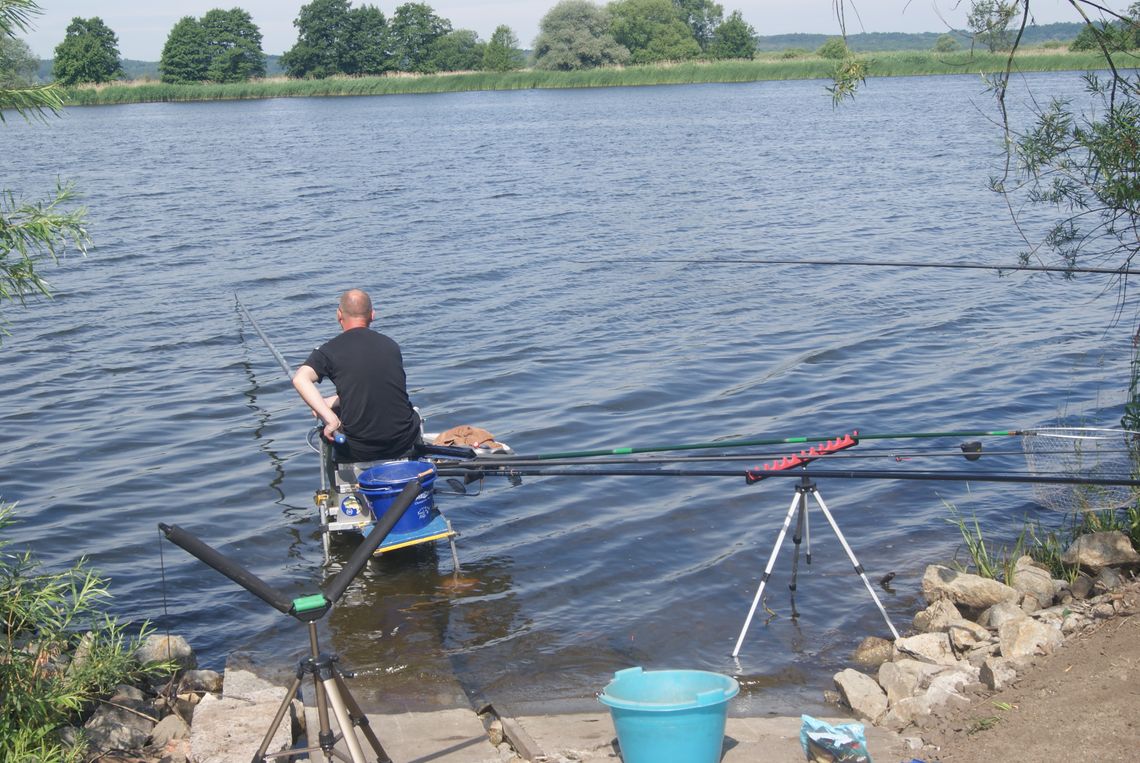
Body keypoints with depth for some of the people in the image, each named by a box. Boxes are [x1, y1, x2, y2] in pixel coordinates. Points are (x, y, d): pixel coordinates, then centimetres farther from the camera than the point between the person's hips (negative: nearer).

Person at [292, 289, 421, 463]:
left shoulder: (330, 350, -6)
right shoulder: (391, 345, 6)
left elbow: (300, 379, -24)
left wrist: (330, 419, -25)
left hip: (357, 452, -2)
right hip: (404, 444, 2)